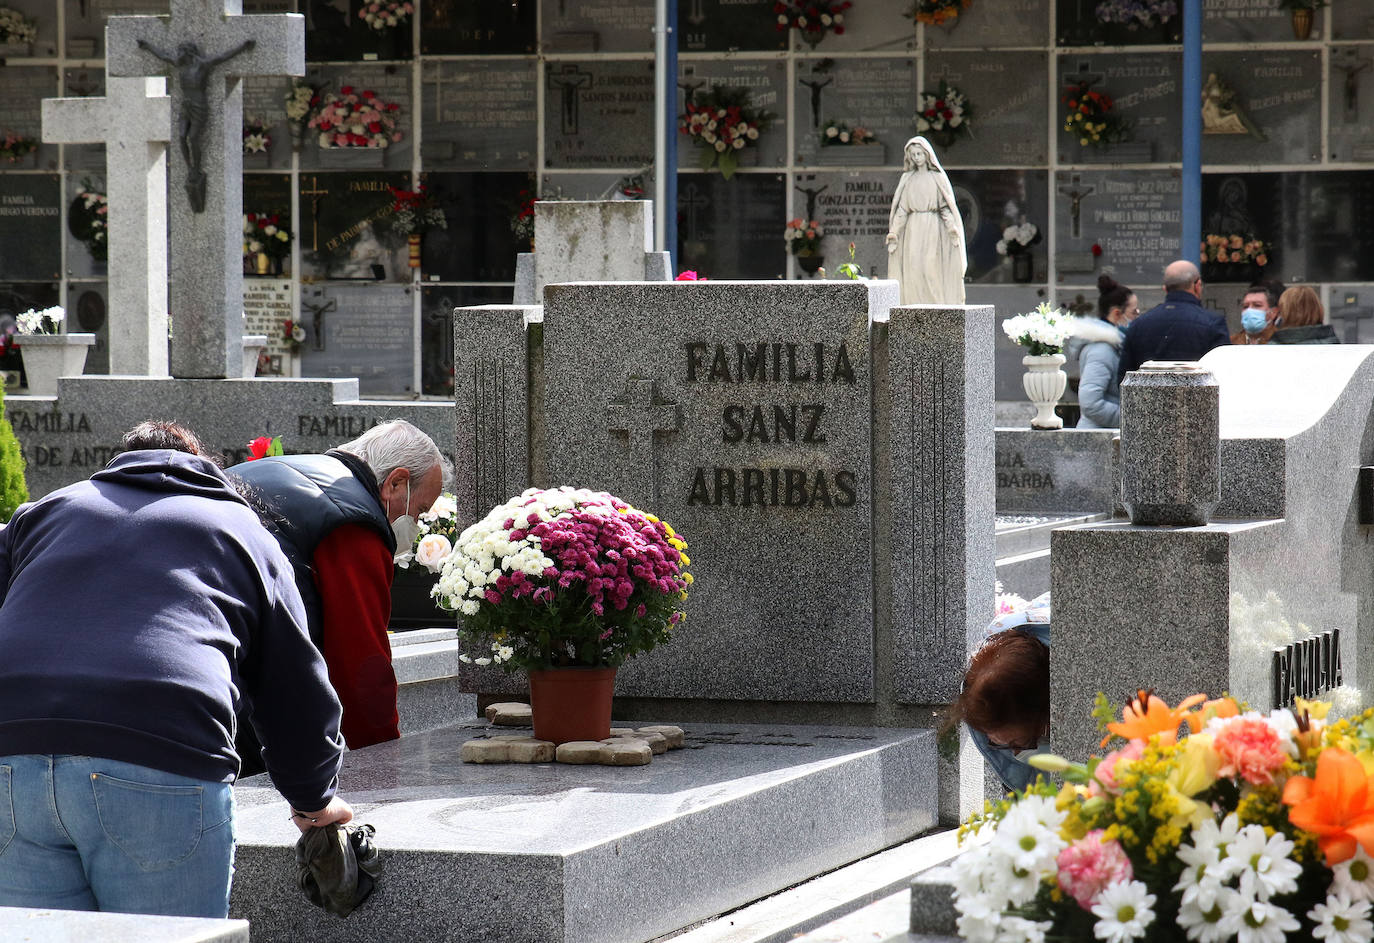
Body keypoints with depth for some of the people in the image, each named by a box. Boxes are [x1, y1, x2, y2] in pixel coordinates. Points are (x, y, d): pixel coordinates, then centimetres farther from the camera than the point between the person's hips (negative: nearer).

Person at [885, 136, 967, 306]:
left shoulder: (937, 177, 7)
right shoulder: (907, 179, 13)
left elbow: (945, 206, 3)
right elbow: (901, 208, 11)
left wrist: (951, 226, -12)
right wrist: (894, 231, 2)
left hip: (932, 228, -2)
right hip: (912, 228, 2)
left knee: (931, 268, -12)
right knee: (912, 269, -7)